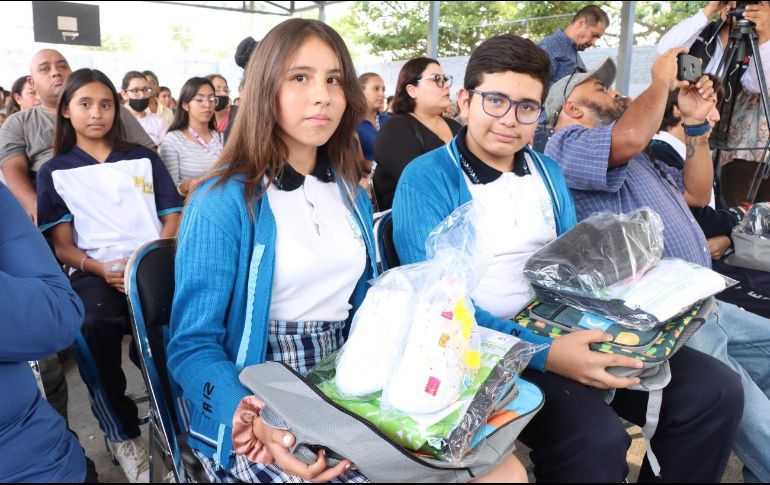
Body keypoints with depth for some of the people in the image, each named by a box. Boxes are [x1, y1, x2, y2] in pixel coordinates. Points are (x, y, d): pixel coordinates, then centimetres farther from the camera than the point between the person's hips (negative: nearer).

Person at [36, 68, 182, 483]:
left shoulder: (143, 158, 17)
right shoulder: (55, 172, 13)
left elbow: (172, 218, 10)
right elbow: (62, 246, 7)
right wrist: (100, 269, -14)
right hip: (94, 273, 0)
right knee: (92, 328, -34)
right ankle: (121, 433, -13)